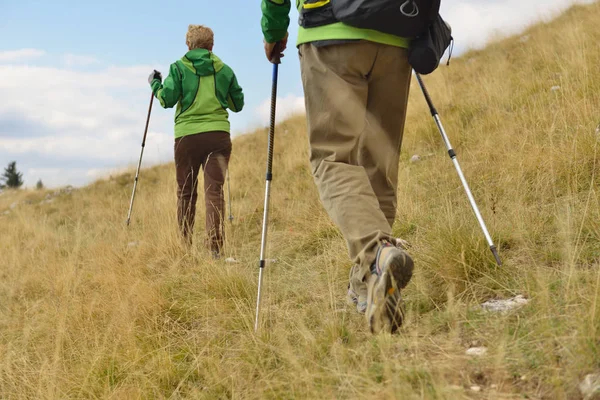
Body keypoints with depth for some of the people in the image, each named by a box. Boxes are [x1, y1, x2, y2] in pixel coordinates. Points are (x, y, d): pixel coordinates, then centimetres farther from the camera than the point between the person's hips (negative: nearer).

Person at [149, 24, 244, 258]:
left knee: (186, 192, 10)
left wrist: (155, 84, 15)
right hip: (218, 135, 1)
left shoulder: (179, 68, 3)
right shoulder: (224, 69, 10)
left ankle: (185, 245, 17)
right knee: (214, 189, -5)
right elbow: (238, 104, 17)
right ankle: (215, 245, -17)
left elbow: (167, 99, -3)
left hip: (187, 136, -1)